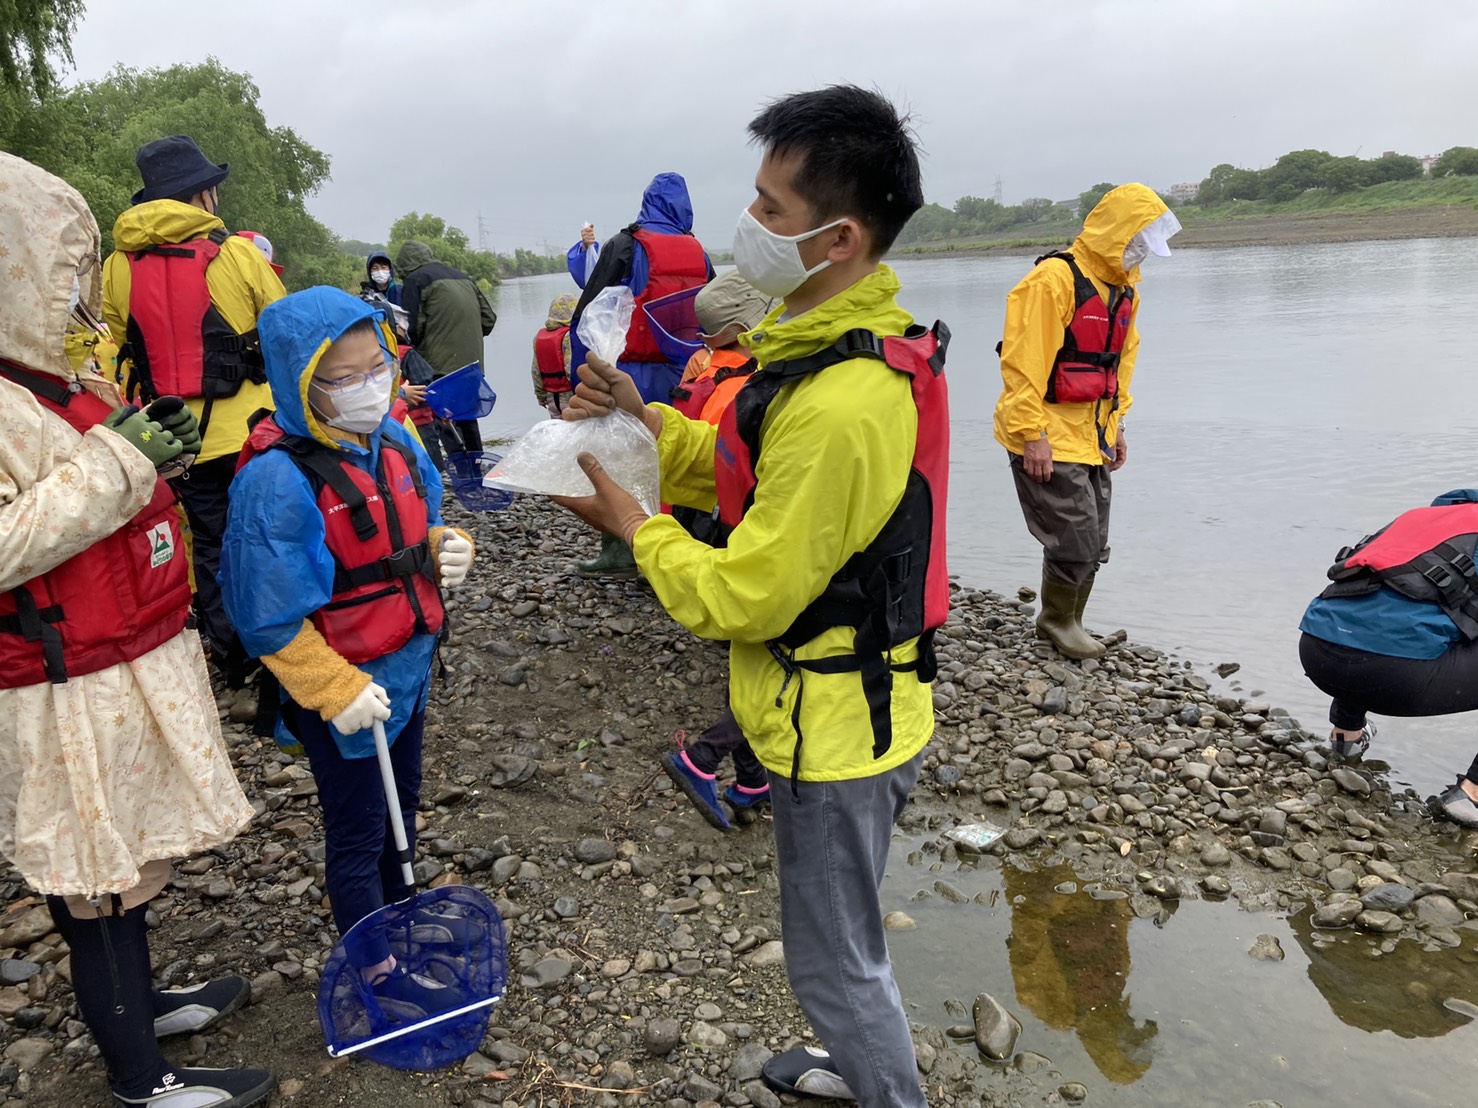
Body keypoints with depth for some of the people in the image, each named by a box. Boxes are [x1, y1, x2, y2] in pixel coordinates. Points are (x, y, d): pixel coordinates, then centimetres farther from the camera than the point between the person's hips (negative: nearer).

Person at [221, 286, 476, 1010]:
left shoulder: (394, 441, -2)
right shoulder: (278, 478, -26)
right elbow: (270, 614, -23)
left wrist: (447, 547, -9)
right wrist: (338, 690, -22)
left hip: (406, 665, 7)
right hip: (340, 688, -7)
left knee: (400, 808, 25)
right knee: (357, 830, 12)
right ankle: (376, 969, 31)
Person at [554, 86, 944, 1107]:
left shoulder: (841, 406, -32)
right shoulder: (870, 342, 2)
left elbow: (743, 599, -25)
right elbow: (762, 475, 10)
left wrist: (631, 523, -11)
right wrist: (645, 419, -1)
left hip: (836, 726, -10)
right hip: (864, 703, 10)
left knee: (835, 958, 12)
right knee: (845, 930, 30)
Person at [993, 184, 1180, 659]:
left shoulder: (1124, 286, 12)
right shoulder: (1055, 278, -17)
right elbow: (1023, 362, -21)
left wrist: (1117, 424, 17)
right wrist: (1032, 434, -22)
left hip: (1092, 436, 9)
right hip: (1047, 440, -9)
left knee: (1093, 545, 14)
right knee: (1075, 540, -5)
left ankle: (1066, 622, 31)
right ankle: (1057, 620, 19)